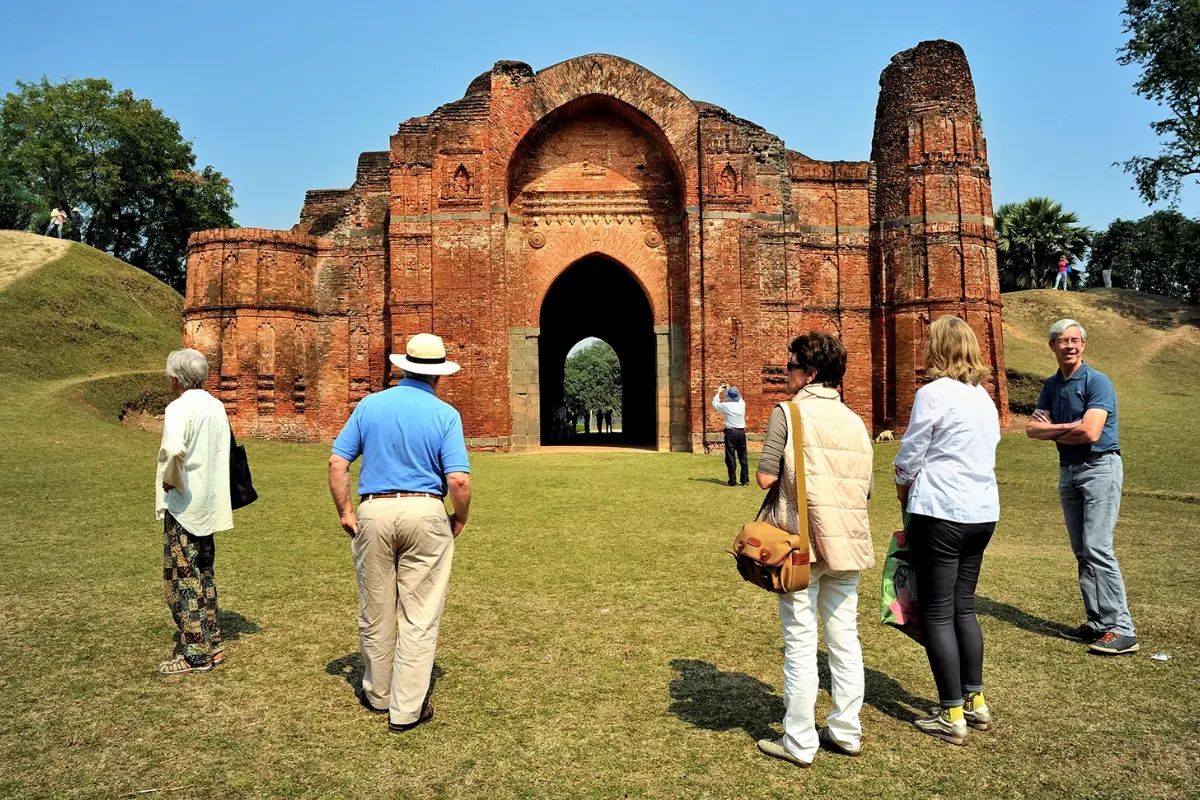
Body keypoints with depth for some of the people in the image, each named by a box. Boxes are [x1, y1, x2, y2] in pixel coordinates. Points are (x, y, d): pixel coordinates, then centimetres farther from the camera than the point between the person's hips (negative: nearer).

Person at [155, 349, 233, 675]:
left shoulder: (179, 407, -15)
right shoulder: (216, 406, 8)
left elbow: (174, 449, -33)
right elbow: (224, 451, 16)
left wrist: (170, 479, -16)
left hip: (183, 504, -8)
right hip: (209, 503, 8)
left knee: (182, 577, 2)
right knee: (203, 574, 18)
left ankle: (193, 654, 8)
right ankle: (212, 643, 25)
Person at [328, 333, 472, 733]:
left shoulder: (369, 405, 3)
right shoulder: (445, 414, -5)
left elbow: (337, 462, -1)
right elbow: (458, 480, -13)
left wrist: (345, 512, 7)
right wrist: (460, 519, 3)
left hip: (374, 513, 3)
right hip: (425, 513, -3)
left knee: (375, 612, 17)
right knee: (419, 617, 6)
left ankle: (378, 694, 34)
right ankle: (406, 709, 12)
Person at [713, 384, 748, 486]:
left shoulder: (726, 405, -9)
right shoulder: (742, 404, 1)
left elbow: (714, 403, 11)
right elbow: (739, 398, 27)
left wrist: (719, 391, 22)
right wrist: (731, 390, 33)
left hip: (730, 433, -4)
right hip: (741, 432, 4)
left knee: (731, 458, 2)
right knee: (743, 457, 9)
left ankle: (733, 480, 2)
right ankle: (745, 479, 10)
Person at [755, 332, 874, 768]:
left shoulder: (788, 412, -10)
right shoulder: (854, 420, 8)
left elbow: (766, 477, -15)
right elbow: (865, 486, 9)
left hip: (801, 544, -5)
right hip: (847, 543, 6)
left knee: (800, 642, 2)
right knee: (845, 638, 14)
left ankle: (799, 743, 11)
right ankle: (846, 732, 25)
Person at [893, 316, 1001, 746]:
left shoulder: (933, 393, -12)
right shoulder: (984, 397, 12)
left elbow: (909, 455, -8)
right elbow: (987, 451, 17)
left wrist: (904, 490, 12)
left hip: (941, 512, -8)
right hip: (982, 512, 8)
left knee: (937, 613, 1)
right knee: (963, 607, 18)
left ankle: (952, 715, 7)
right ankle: (976, 702, 25)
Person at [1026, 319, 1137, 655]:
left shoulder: (1097, 382, -11)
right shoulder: (1051, 385, 11)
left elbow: (1090, 432, -22)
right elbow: (1033, 429, 1)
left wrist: (1053, 429, -6)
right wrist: (1067, 428, -15)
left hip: (1100, 468, -7)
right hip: (1067, 472, 8)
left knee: (1097, 548, -14)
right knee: (1082, 552, 9)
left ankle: (1121, 630, -9)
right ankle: (1097, 623, 15)